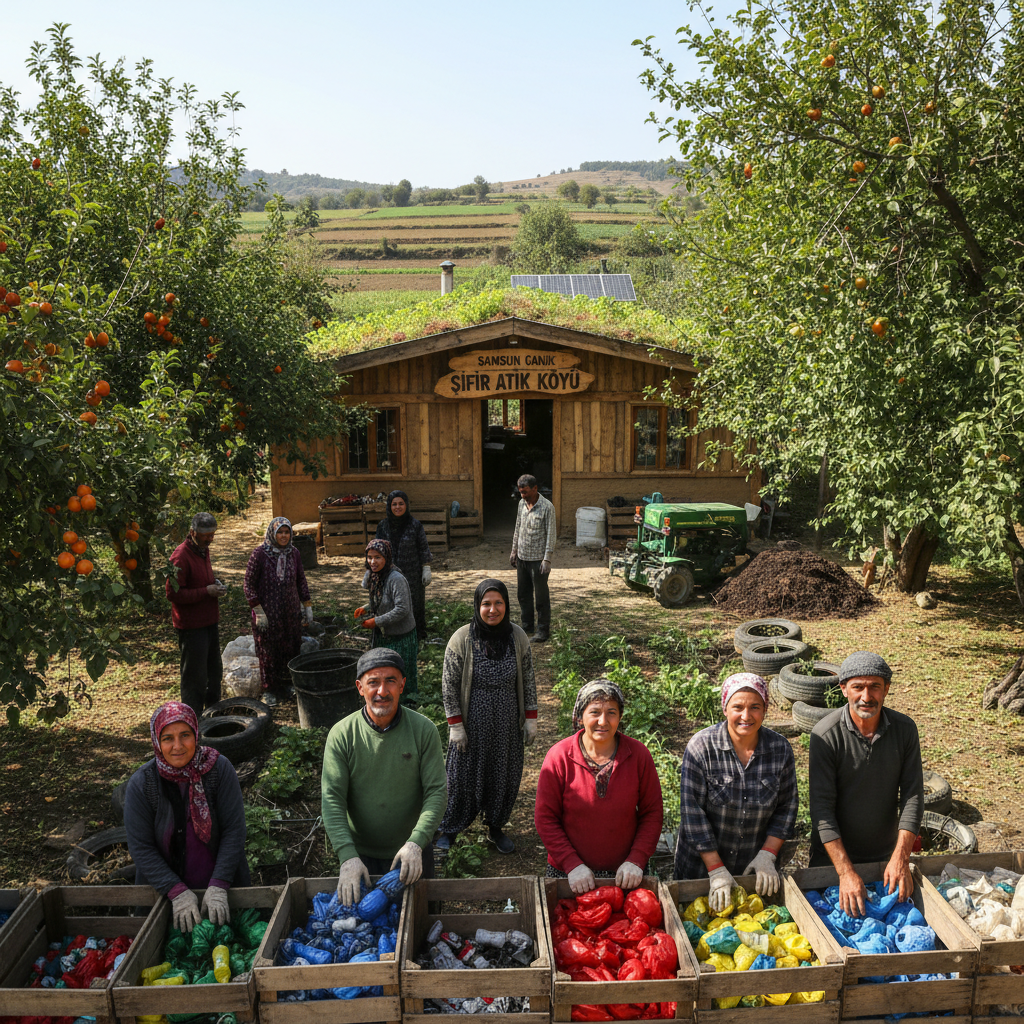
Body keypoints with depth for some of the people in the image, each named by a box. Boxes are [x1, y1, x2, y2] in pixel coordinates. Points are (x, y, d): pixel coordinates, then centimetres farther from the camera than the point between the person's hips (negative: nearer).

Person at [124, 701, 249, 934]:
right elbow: (141, 847, -12)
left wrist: (218, 887, -20)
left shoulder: (219, 769, -15)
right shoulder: (141, 784, -14)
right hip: (163, 892, 0)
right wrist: (177, 892, -19)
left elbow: (233, 829, -14)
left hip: (221, 888, 0)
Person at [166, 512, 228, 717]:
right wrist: (206, 591, -22)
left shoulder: (203, 549, 11)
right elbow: (173, 593, -22)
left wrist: (215, 585, 5)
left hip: (210, 622, 9)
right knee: (195, 677, -1)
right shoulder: (181, 556, -19)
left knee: (214, 672, 20)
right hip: (192, 627, -9)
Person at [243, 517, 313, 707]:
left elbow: (301, 580, 13)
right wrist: (258, 611, -13)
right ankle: (270, 690, 19)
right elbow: (249, 584, -9)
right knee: (268, 650, 4)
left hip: (291, 611, 4)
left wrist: (307, 605, 10)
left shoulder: (294, 553, 2)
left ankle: (287, 685, 26)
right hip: (267, 612, -4)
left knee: (291, 648, 9)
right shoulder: (260, 554, -12)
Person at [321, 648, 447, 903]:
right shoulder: (342, 735, -13)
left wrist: (416, 843, -26)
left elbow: (437, 791, -13)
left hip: (413, 853, 1)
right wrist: (348, 857, -27)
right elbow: (332, 800, -16)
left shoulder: (424, 730, -13)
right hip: (360, 854, 0)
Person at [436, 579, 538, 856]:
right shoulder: (461, 640, -15)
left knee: (505, 776, 14)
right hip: (472, 722, -3)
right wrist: (455, 726, -10)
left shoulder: (518, 638, -7)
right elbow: (449, 685, -9)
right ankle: (449, 829, 32)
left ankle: (496, 827, 37)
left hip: (507, 724, 3)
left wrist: (531, 720, 3)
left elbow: (528, 681, 3)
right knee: (463, 775, 9)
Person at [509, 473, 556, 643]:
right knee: (523, 594, 14)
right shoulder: (522, 503, 6)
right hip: (522, 557, 7)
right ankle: (526, 625, 28)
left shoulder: (547, 507, -15)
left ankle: (543, 629, 11)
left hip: (538, 559, -7)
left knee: (541, 596, 1)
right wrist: (514, 551, 16)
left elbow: (550, 535, -15)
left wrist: (547, 559, -18)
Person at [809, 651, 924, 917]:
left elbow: (912, 795, -9)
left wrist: (901, 858, -18)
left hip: (886, 854, 3)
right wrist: (846, 872, -26)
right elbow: (822, 808, -21)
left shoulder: (905, 728, -9)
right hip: (833, 855, -3)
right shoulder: (826, 735, -20)